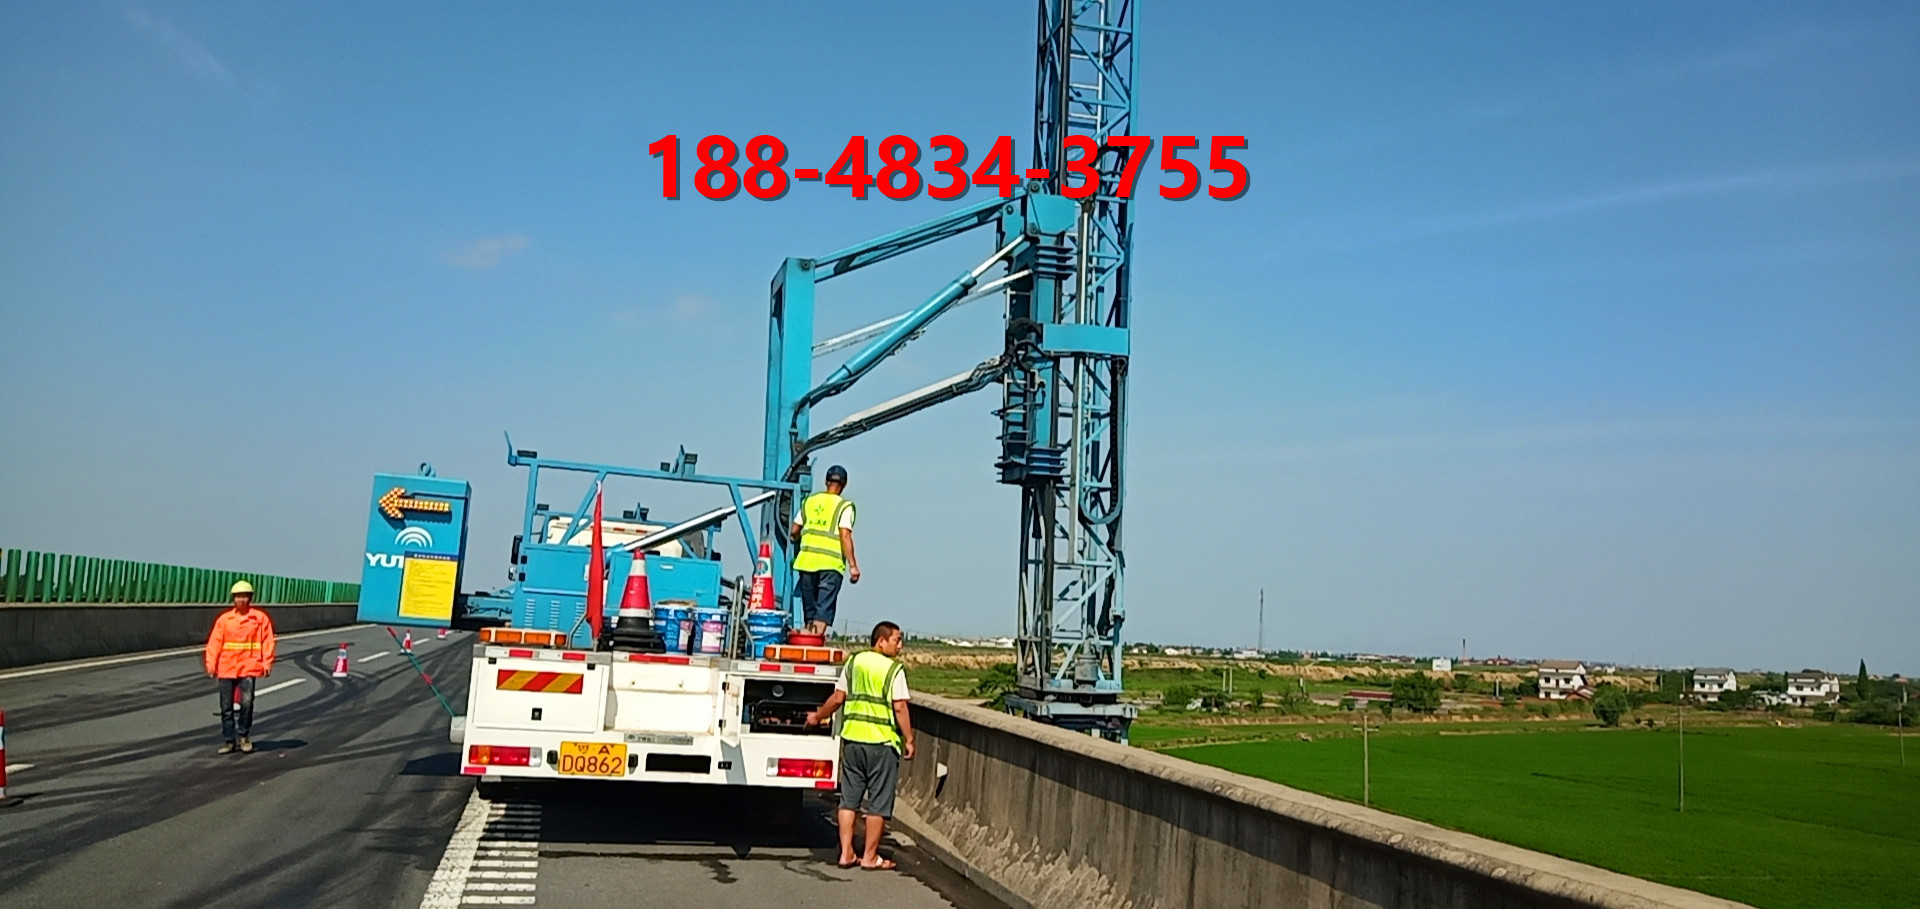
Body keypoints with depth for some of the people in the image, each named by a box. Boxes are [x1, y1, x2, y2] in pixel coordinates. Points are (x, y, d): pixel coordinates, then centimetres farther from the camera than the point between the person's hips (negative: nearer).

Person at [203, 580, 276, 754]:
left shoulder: (260, 618, 3)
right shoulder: (224, 619, 7)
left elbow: (267, 641, 2)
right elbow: (214, 642, 4)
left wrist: (267, 663, -6)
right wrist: (211, 663, -6)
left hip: (249, 667, -2)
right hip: (227, 667, 2)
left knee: (246, 702, -13)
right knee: (226, 706, 5)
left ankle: (244, 736, 7)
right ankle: (229, 741, 15)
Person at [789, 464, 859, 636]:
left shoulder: (809, 501, 13)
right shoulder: (844, 506, -2)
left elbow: (795, 531, 16)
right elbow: (845, 537, -11)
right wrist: (853, 565, -10)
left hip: (806, 561, 5)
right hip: (830, 564, -4)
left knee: (809, 610, 14)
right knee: (824, 610, -6)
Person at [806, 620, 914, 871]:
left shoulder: (854, 662, 7)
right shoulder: (894, 669, -8)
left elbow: (837, 698, 8)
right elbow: (899, 708, -14)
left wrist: (818, 717, 23)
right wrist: (909, 740, -8)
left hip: (852, 738, 5)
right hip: (882, 742, -5)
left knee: (849, 799, 12)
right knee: (879, 803, 5)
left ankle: (846, 853, 14)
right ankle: (870, 857, 9)